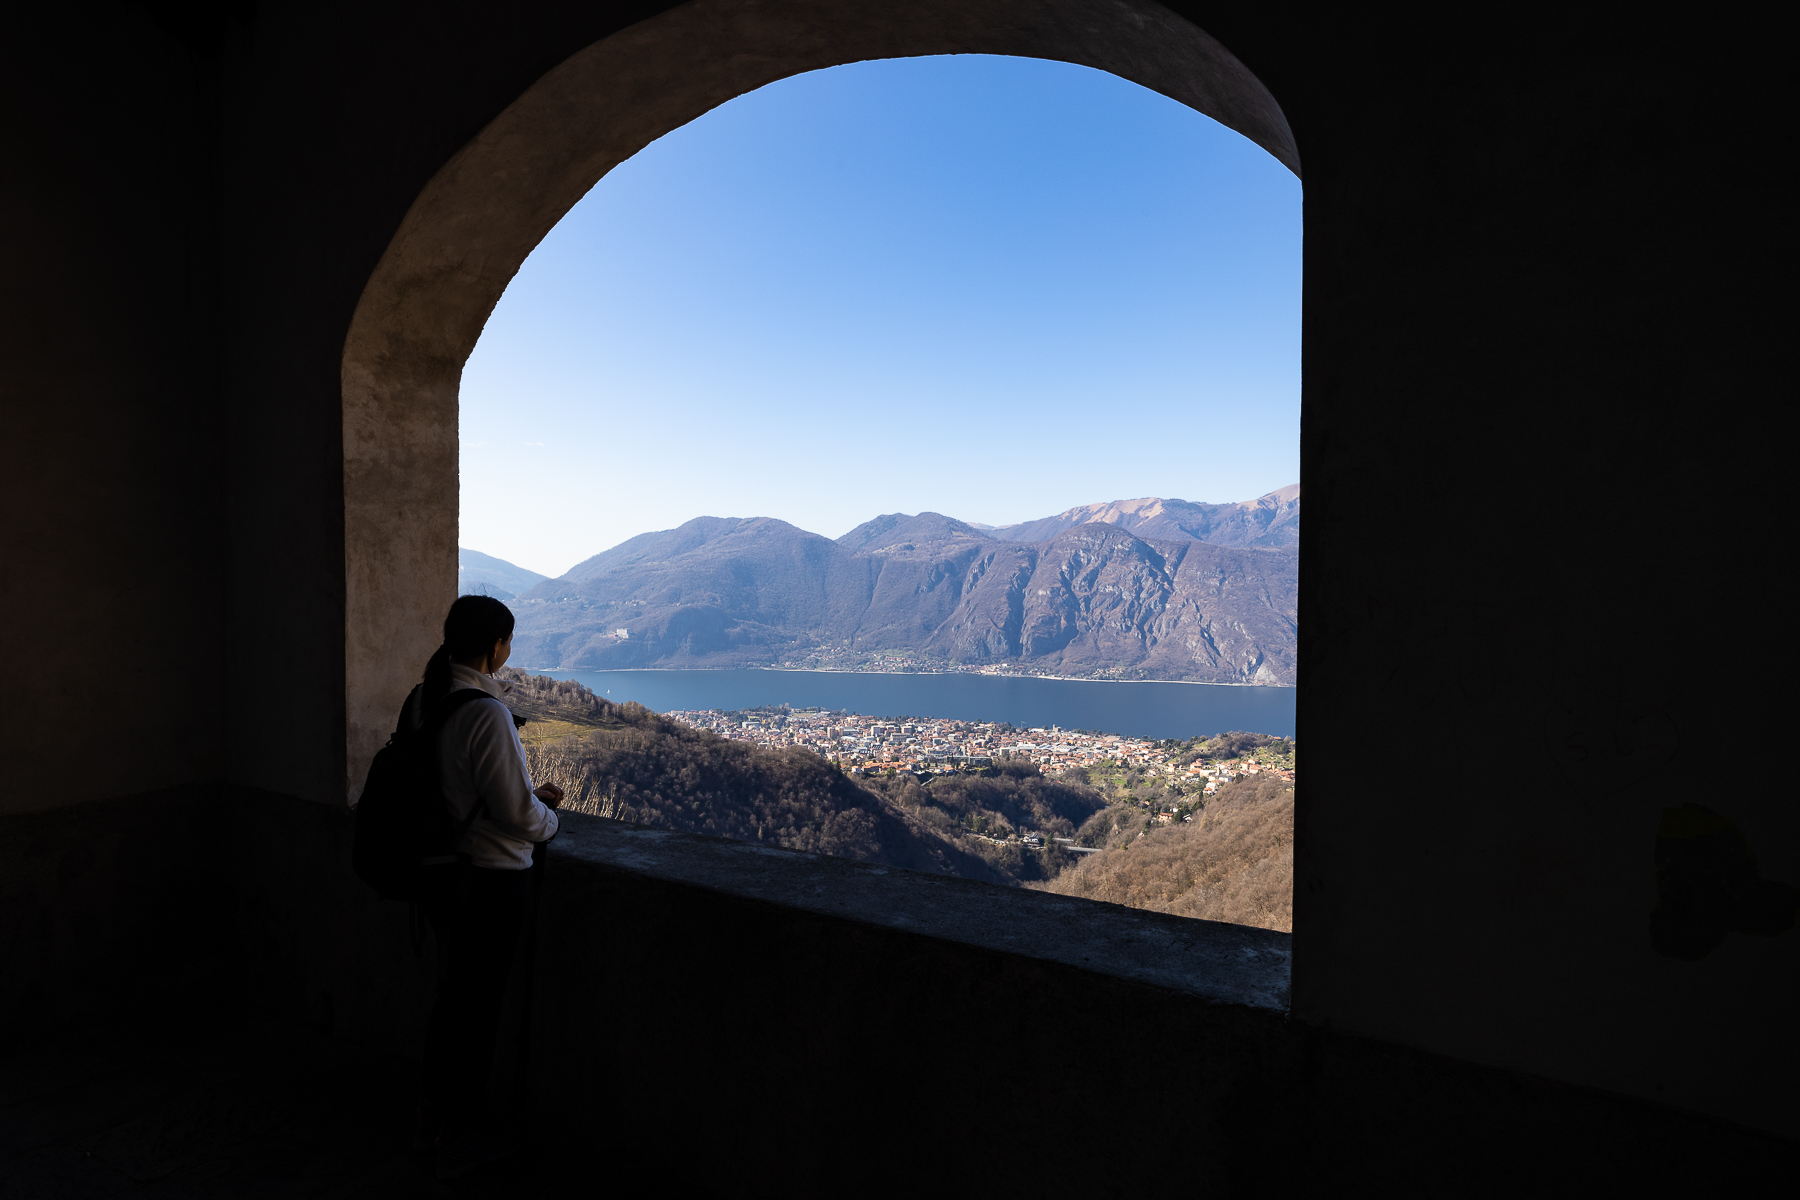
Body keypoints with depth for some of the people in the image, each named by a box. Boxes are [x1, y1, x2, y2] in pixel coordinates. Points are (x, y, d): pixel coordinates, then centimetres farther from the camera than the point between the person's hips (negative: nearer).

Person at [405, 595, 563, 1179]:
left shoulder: (422, 700, 1)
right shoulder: (486, 713, -26)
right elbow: (517, 814, -22)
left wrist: (529, 791, 12)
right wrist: (548, 818, -1)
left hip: (438, 871, 8)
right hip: (491, 882, -8)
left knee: (450, 994, 26)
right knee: (477, 1005, 11)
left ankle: (434, 1114, 45)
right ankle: (461, 1141, 30)